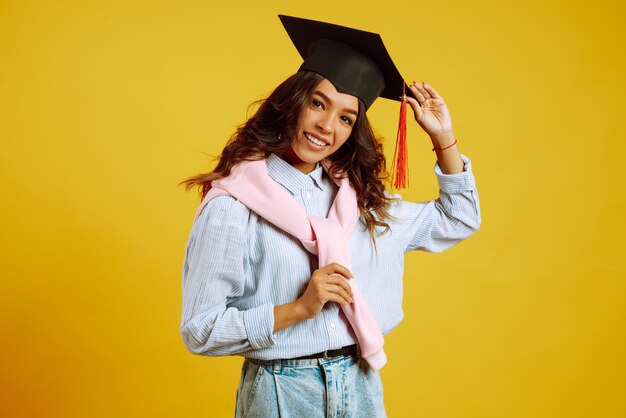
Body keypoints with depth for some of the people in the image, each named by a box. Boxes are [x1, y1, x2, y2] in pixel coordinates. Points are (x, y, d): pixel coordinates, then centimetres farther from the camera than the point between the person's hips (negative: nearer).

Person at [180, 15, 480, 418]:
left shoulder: (360, 198, 4)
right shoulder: (234, 204, -13)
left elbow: (458, 220, 14)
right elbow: (200, 331, -14)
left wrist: (444, 137, 5)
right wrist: (298, 309, -22)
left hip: (360, 386, 5)